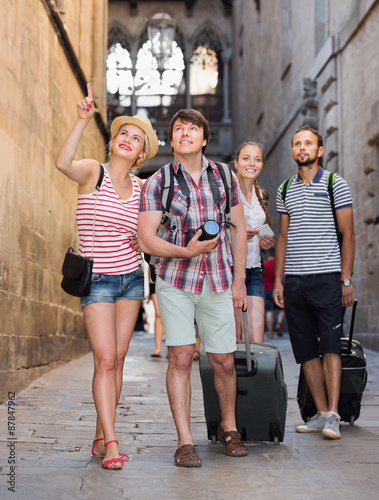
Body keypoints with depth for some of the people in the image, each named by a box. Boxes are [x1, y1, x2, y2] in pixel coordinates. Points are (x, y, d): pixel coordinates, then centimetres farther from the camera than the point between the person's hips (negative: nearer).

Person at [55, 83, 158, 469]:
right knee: (105, 359, -11)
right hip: (97, 278, -5)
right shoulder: (92, 171, -5)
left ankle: (100, 438, 15)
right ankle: (112, 443, -9)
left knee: (118, 359, 5)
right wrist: (83, 120, -36)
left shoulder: (140, 188, 9)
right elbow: (63, 163, -28)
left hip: (131, 277, 5)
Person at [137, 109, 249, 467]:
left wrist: (239, 280, 7)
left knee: (224, 361, 6)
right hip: (175, 279, -2)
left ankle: (229, 427, 29)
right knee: (181, 356, -9)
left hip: (218, 281, 2)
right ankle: (184, 442, 1)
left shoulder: (224, 176, 6)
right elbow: (145, 239, -7)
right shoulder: (157, 183, -2)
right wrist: (186, 252, -21)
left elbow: (239, 229, 11)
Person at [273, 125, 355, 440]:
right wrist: (278, 280, 10)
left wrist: (346, 279, -7)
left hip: (327, 277, -4)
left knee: (330, 346, -8)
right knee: (306, 350, 4)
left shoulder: (336, 184, 3)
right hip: (294, 280, 5)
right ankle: (321, 414, 11)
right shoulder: (285, 190, 15)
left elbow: (348, 233, 0)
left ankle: (333, 415, -6)